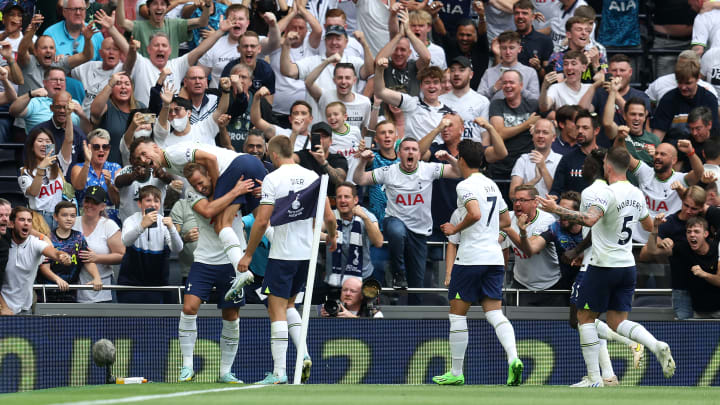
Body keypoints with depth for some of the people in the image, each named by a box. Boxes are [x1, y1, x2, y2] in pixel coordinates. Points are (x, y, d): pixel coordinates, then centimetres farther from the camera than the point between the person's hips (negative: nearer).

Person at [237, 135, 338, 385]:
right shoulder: (312, 177, 4)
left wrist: (249, 254, -6)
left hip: (282, 253, -6)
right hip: (307, 252, 6)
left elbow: (262, 221, -14)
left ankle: (279, 372, -7)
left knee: (277, 309, -2)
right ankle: (303, 355, 5)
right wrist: (331, 236, 25)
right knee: (288, 305, 22)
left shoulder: (273, 179, -10)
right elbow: (329, 217, 3)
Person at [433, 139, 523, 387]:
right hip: (494, 257, 7)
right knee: (494, 313, 1)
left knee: (457, 314, 5)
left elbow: (475, 214, -26)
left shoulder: (466, 185, -10)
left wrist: (456, 229, -11)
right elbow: (505, 220, 23)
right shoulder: (492, 185, 15)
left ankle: (456, 373, 9)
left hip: (470, 258, -7)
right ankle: (513, 359, -22)